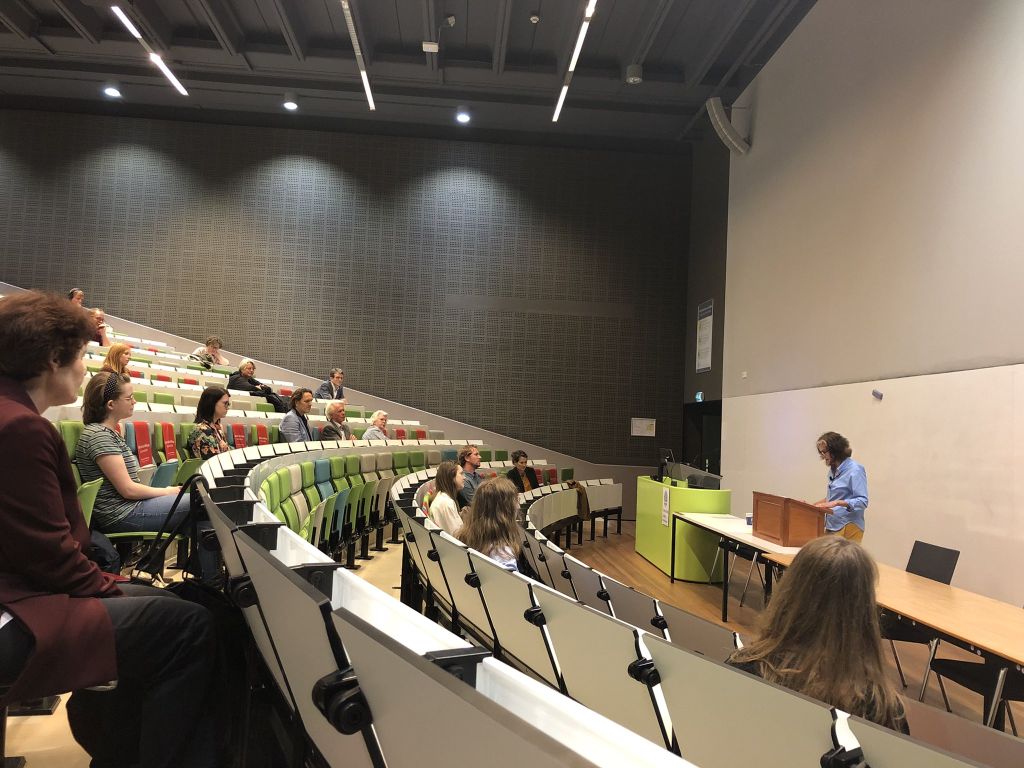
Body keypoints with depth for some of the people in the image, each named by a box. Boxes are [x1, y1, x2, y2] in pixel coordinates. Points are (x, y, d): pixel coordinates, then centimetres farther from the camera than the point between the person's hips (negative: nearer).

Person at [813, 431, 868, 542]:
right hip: (832, 526, 7)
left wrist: (837, 503, -28)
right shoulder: (833, 470, 14)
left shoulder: (855, 470, -12)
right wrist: (812, 506, 15)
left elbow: (862, 501, -17)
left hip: (848, 528, -7)